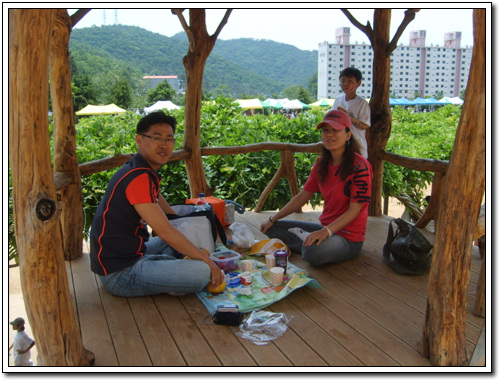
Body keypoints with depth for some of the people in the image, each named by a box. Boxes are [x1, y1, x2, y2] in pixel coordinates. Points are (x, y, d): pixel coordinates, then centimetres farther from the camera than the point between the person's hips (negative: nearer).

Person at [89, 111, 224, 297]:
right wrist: (207, 260, -16)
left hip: (129, 254, 10)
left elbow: (170, 213, 19)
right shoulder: (139, 178, -22)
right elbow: (164, 231, -23)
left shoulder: (144, 172, 10)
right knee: (202, 272, -24)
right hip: (119, 273, -10)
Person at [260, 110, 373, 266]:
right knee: (272, 228, 5)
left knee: (313, 253, -36)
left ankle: (302, 236, -5)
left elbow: (354, 210, -19)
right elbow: (302, 196, 8)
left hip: (349, 237, -7)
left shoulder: (360, 166, -18)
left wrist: (326, 231, -32)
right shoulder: (322, 163, 4)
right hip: (324, 228, 7)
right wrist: (272, 219, 5)